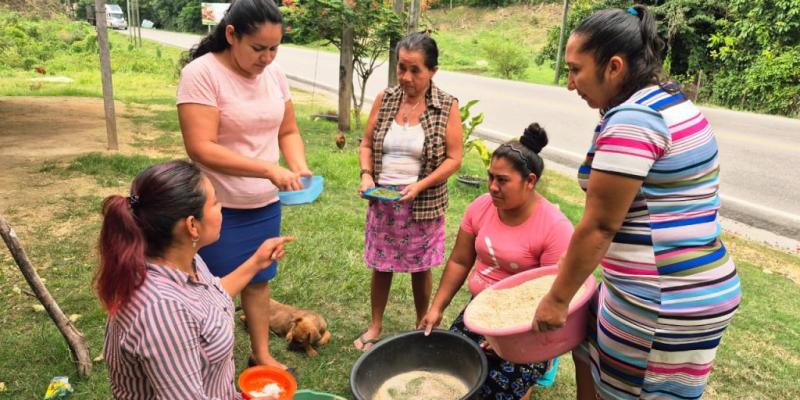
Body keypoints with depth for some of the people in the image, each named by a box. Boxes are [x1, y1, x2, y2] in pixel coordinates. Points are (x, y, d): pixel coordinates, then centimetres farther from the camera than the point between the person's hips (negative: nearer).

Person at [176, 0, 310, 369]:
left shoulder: (274, 73, 0)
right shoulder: (201, 74, -18)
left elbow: (288, 131, 8)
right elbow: (201, 149, -24)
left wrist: (299, 166, -12)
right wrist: (269, 169, -30)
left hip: (266, 205, 6)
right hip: (218, 209, -5)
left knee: (259, 281, 18)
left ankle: (261, 354, 36)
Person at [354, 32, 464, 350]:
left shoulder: (447, 107, -8)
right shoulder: (385, 99, 0)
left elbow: (454, 159, -8)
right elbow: (367, 143, 8)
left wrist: (420, 185, -19)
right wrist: (366, 175, -10)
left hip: (423, 203, -2)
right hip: (382, 200, 3)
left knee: (421, 268, 12)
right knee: (381, 265, 13)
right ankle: (375, 326, 33)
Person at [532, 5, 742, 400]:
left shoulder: (631, 121, -22)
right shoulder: (671, 103, 9)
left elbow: (598, 226, -20)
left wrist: (557, 298, -9)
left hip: (666, 303, -9)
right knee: (588, 345, 24)